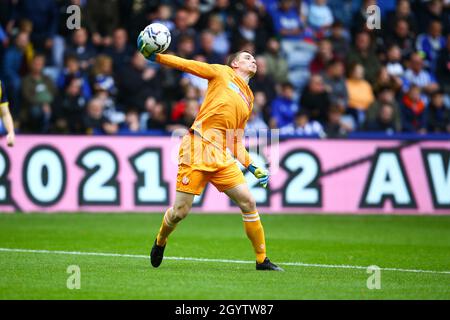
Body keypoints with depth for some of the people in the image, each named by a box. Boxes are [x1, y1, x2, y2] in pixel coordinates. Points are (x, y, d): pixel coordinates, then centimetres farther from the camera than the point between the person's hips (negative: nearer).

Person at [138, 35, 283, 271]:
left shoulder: (248, 100, 23)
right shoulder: (222, 73, 10)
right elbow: (187, 65, 6)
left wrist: (252, 167, 10)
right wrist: (156, 57, -5)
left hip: (221, 155, 5)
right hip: (197, 148, -5)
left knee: (247, 201, -7)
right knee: (180, 211, -5)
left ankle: (262, 260, 3)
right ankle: (160, 241, 26)